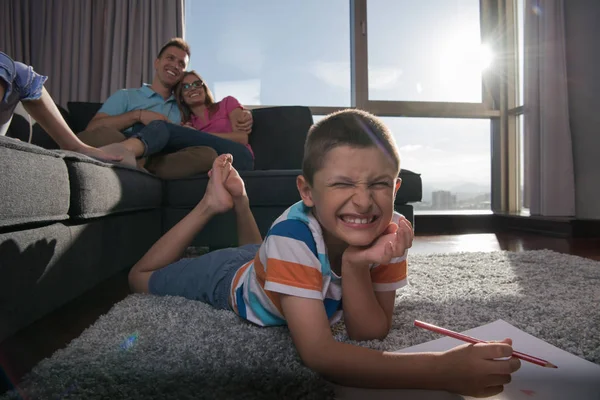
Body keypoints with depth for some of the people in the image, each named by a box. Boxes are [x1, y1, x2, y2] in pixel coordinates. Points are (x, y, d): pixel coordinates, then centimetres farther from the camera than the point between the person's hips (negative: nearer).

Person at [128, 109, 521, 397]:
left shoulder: (389, 232, -33)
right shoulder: (293, 236, -47)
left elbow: (370, 332, -29)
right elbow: (318, 353, -51)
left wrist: (355, 263, -48)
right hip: (233, 278, -4)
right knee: (142, 279, 21)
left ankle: (239, 205, 49)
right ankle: (214, 204, 22)